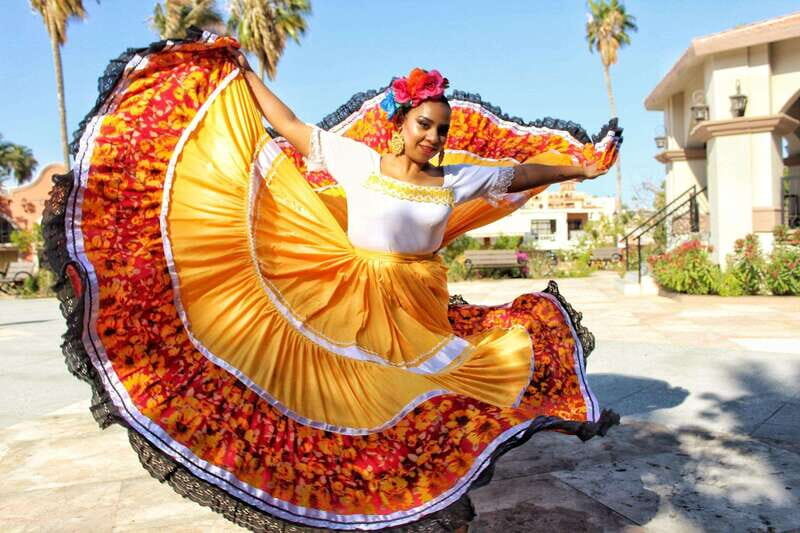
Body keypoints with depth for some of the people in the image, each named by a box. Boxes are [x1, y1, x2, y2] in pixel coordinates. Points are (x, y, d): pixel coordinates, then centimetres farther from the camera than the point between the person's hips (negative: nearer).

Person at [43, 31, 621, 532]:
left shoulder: (457, 178, 0)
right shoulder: (358, 158, -5)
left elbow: (522, 170, 9)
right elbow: (290, 126, -1)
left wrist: (580, 166, 12)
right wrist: (241, 73, 3)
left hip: (418, 312, 1)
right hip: (347, 301, -1)